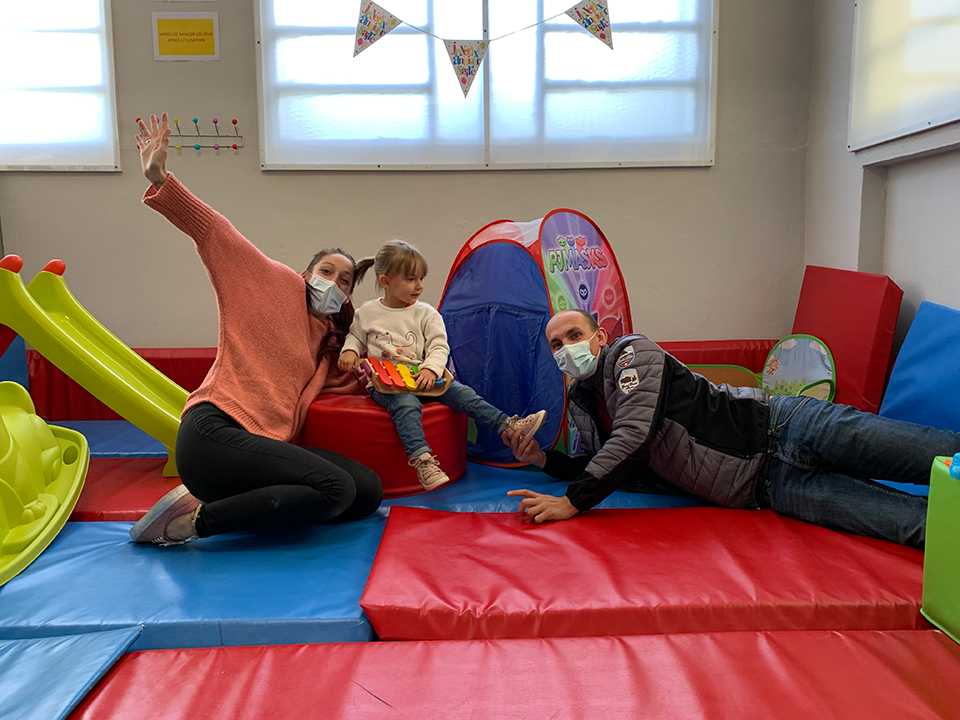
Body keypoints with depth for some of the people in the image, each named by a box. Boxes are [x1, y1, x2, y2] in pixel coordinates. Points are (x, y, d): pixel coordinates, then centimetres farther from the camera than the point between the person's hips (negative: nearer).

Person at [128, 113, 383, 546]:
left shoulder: (329, 341, 25)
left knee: (369, 491, -8)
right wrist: (160, 180, -12)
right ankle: (194, 519, -17)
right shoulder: (280, 287, 6)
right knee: (336, 489, -27)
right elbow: (213, 232, 0)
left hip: (263, 445, 7)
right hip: (212, 433, -7)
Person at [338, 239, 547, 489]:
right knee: (407, 404, -35)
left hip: (420, 379, 2)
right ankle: (422, 460, -47)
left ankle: (509, 426, -21)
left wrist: (430, 369, -19)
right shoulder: (366, 313, 7)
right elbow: (356, 337, 21)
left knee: (461, 392, -18)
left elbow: (439, 347, 0)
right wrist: (349, 350, -2)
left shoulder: (426, 314, 6)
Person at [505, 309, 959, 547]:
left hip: (777, 427, -4)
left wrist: (572, 501, -21)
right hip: (768, 486, 4)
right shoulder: (582, 405, 13)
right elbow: (602, 465, 22)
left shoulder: (631, 352, -8)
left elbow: (634, 436, -21)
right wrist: (541, 459, 5)